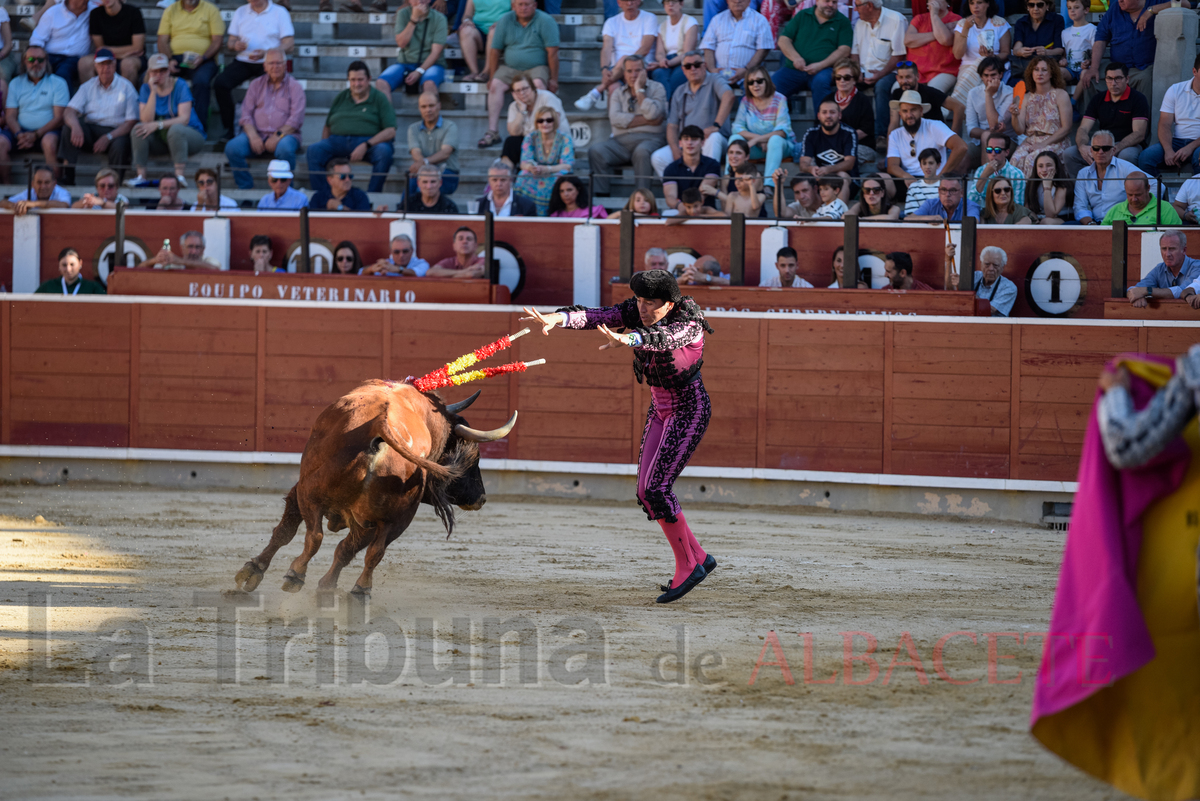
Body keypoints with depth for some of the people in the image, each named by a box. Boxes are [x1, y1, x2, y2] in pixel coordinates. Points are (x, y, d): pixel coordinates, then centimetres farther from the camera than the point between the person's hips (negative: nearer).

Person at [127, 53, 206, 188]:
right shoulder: (147, 88, -1)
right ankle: (141, 176, -30)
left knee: (175, 129, -37)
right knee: (138, 129, -22)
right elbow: (146, 120, -15)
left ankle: (180, 175, -46)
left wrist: (158, 125, -32)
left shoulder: (180, 86, -11)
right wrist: (153, 92, -21)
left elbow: (184, 119, -21)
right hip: (161, 139, 4)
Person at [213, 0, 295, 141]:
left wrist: (265, 53, -18)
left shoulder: (280, 12, 5)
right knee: (220, 83, -25)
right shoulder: (240, 12, 17)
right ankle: (229, 128, -18)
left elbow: (289, 44, -3)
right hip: (243, 61, 3)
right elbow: (231, 42, 17)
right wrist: (235, 46, -10)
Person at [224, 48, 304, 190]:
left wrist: (278, 136, -18)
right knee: (232, 148, -27)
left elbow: (296, 119, -3)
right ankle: (246, 188, -20)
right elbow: (246, 114, 8)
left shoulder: (294, 86, 8)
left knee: (285, 149, -39)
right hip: (257, 134, 3)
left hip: (285, 134, -3)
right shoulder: (256, 85, 17)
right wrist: (253, 136, -11)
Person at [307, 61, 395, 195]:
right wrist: (326, 148, -1)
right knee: (314, 150, -26)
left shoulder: (380, 99, 7)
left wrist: (366, 145, -17)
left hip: (369, 141, -3)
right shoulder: (341, 97, 20)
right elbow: (327, 127, 21)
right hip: (338, 140, 3)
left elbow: (390, 131, -3)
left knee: (384, 152, -36)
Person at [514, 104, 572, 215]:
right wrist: (531, 167, -32)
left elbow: (567, 166, -15)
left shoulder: (565, 139, -5)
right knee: (524, 178, -31)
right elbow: (524, 163, -5)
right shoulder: (531, 138, 4)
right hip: (535, 177, 2)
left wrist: (546, 169, -33)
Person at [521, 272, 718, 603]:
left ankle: (686, 567, -6)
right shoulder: (636, 312, -7)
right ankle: (698, 557, 17)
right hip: (661, 410, 8)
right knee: (646, 492, 4)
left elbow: (663, 338, -49)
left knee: (656, 488, -17)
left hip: (690, 410, -8)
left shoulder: (689, 324, -26)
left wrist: (627, 339, -70)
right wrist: (557, 318, -43)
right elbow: (597, 316, -23)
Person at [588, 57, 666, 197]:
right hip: (621, 141, 3)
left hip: (648, 139, -3)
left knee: (642, 152, -39)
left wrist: (639, 90, -2)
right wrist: (646, 120, -6)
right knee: (596, 150, -25)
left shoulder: (656, 88, 9)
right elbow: (615, 119, -2)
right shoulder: (618, 92, 17)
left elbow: (653, 114, -11)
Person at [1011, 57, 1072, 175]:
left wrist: (1045, 143, -13)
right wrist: (1015, 116, -14)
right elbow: (1020, 130, 7)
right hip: (1030, 141, 4)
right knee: (1017, 158, -29)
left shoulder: (1060, 95, 2)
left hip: (1054, 142, -4)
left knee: (1032, 160, -33)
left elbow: (1066, 128, -4)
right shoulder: (1027, 97, 14)